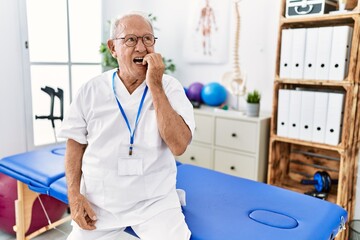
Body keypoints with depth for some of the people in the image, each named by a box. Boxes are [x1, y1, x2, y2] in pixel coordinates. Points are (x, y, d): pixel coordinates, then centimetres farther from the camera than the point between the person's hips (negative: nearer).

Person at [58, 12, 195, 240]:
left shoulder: (170, 87, -8)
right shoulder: (92, 90, -3)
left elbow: (178, 145, -20)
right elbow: (76, 142, 5)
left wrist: (155, 87, -21)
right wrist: (74, 195, -4)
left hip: (155, 201, -1)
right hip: (98, 202, 2)